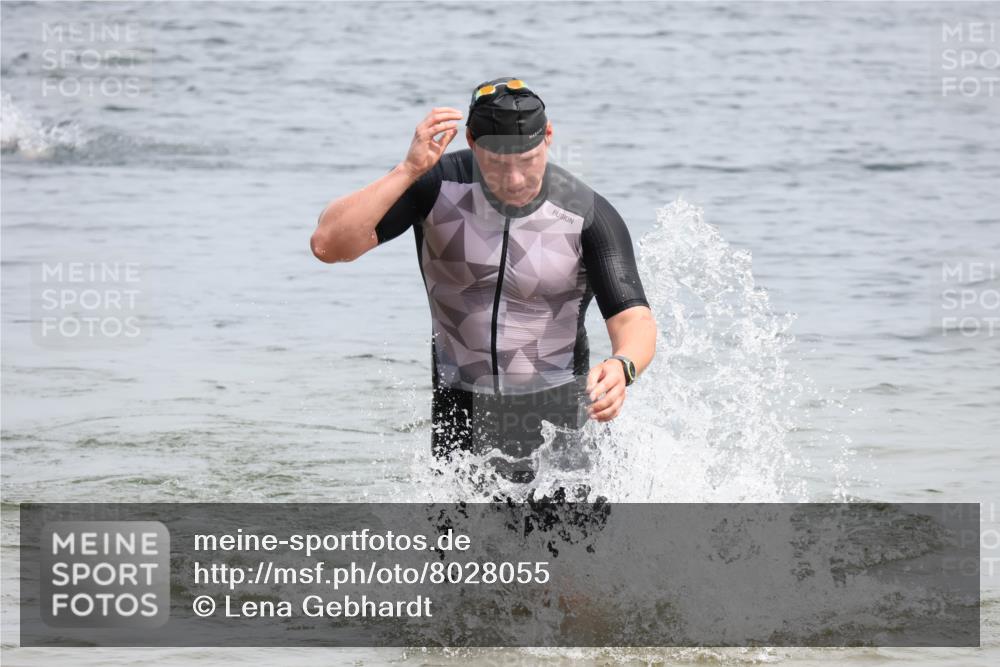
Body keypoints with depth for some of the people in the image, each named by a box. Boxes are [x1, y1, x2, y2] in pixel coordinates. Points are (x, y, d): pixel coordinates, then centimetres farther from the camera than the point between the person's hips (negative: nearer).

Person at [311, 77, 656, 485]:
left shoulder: (587, 215, -17)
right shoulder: (437, 186, -15)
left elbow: (634, 320, -23)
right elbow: (328, 245, -23)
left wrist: (621, 367, -47)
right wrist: (409, 170, -32)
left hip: (555, 410, -1)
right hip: (461, 410, 1)